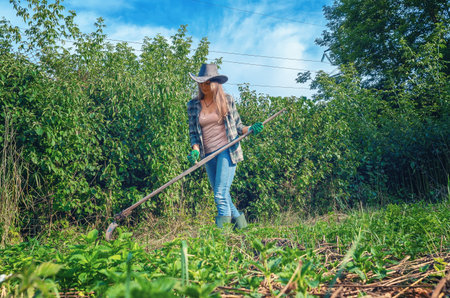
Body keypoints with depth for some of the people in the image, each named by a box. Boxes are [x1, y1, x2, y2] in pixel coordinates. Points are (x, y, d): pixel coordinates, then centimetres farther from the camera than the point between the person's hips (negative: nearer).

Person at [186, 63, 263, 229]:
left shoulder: (227, 100, 1)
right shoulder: (193, 105, 6)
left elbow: (237, 126, 8)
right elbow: (193, 132, 7)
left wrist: (251, 129, -11)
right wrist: (195, 150, -10)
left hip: (227, 151, -4)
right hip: (208, 155, 4)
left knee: (221, 193, -12)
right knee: (219, 195, 13)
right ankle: (239, 219, 34)